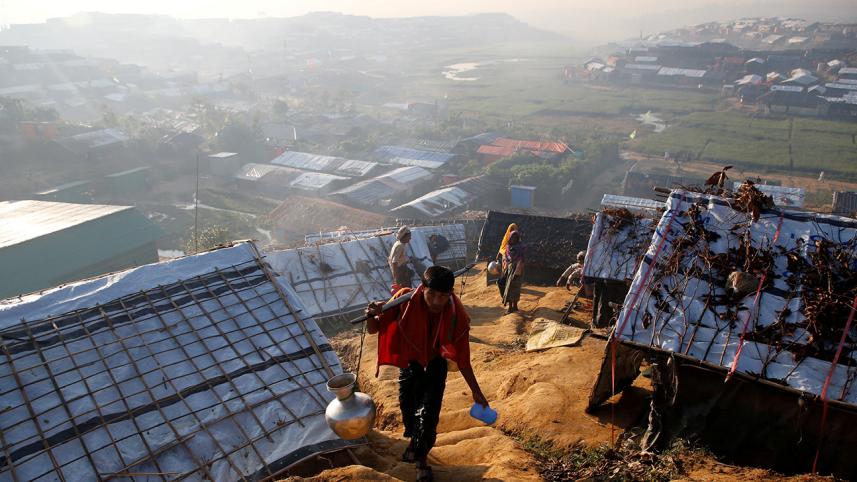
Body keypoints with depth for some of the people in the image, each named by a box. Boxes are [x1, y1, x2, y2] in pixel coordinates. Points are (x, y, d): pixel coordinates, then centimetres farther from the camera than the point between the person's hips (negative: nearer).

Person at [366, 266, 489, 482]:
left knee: (429, 413, -4)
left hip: (435, 363, -1)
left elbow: (462, 358, -16)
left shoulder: (457, 316, -30)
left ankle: (421, 458, 22)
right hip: (409, 361, 1)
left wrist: (476, 391, -11)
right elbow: (373, 329, -24)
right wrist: (372, 315, -47)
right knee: (407, 406, 14)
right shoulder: (406, 300, -31)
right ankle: (414, 439, 47)